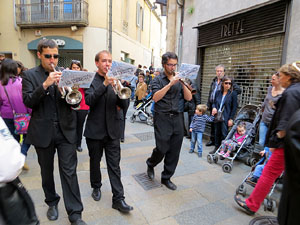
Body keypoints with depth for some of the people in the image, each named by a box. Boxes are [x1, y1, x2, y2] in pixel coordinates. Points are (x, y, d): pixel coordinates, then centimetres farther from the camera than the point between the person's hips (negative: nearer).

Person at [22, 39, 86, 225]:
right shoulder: (30, 75, 1)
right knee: (47, 171, 17)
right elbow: (28, 101, -10)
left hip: (66, 130, 0)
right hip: (43, 132, 0)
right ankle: (52, 202, 41)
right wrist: (45, 84, -22)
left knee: (69, 172, 2)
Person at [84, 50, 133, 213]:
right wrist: (104, 84, -28)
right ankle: (96, 187, 41)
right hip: (95, 130, -1)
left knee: (114, 165, 4)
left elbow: (124, 105, -3)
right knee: (95, 161, 17)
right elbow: (88, 101, -20)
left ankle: (118, 199, 13)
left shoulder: (115, 81, 5)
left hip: (112, 130, 2)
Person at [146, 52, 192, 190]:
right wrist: (170, 84, -21)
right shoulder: (158, 79, 1)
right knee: (162, 149, -4)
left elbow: (188, 98, 4)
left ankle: (166, 178, 25)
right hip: (162, 118, -4)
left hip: (177, 118, 5)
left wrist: (183, 84, -11)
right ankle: (150, 164, 30)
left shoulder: (178, 80, 13)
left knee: (174, 151, 7)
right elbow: (155, 98, -16)